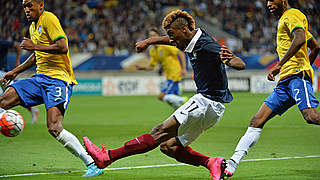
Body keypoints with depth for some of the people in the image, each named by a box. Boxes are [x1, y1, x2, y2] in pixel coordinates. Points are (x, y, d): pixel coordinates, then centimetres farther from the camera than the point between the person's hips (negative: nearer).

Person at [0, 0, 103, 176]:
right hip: (40, 78, 9)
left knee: (54, 128, -22)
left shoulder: (48, 18, -8)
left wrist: (35, 46, -16)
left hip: (58, 79, -9)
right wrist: (15, 72, 30)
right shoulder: (33, 27, 20)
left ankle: (93, 165, -18)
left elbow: (62, 47, -19)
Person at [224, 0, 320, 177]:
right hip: (285, 82, 10)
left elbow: (300, 39, -20)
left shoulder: (292, 15, 0)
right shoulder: (284, 20, 29)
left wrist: (280, 65, -24)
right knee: (257, 121, 1)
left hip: (297, 75, -10)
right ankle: (232, 165, -3)